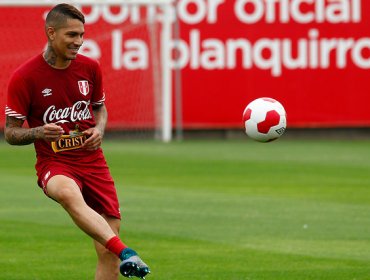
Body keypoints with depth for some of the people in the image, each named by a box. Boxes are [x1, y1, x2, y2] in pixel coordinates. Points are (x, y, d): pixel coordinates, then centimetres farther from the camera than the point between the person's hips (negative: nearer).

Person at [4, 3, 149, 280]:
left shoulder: (90, 68, 3)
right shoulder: (24, 77, -8)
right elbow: (10, 133, -2)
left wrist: (99, 129, -1)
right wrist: (38, 133, -22)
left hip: (93, 161, 4)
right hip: (53, 163, -4)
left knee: (108, 251, -4)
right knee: (68, 193, -41)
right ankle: (126, 253, -55)